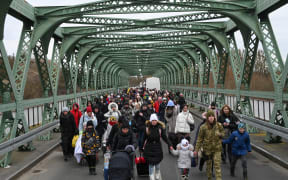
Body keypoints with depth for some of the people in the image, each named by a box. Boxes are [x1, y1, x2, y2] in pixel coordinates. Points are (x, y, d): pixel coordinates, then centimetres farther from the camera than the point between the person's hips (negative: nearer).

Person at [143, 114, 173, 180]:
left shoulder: (160, 127, -5)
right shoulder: (147, 127, -6)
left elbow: (164, 137, -1)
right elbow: (144, 137, 2)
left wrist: (170, 145, -7)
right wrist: (142, 146, 6)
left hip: (157, 147, 1)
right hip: (149, 148, -1)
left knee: (157, 162, 9)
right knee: (151, 163, 2)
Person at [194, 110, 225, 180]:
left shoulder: (219, 125, -3)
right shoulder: (203, 127, -9)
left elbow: (223, 132, 15)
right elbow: (200, 139, -4)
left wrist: (220, 134, -10)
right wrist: (196, 150, -5)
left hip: (217, 148, 0)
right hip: (207, 149, 0)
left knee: (217, 165, -7)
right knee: (208, 164, 13)